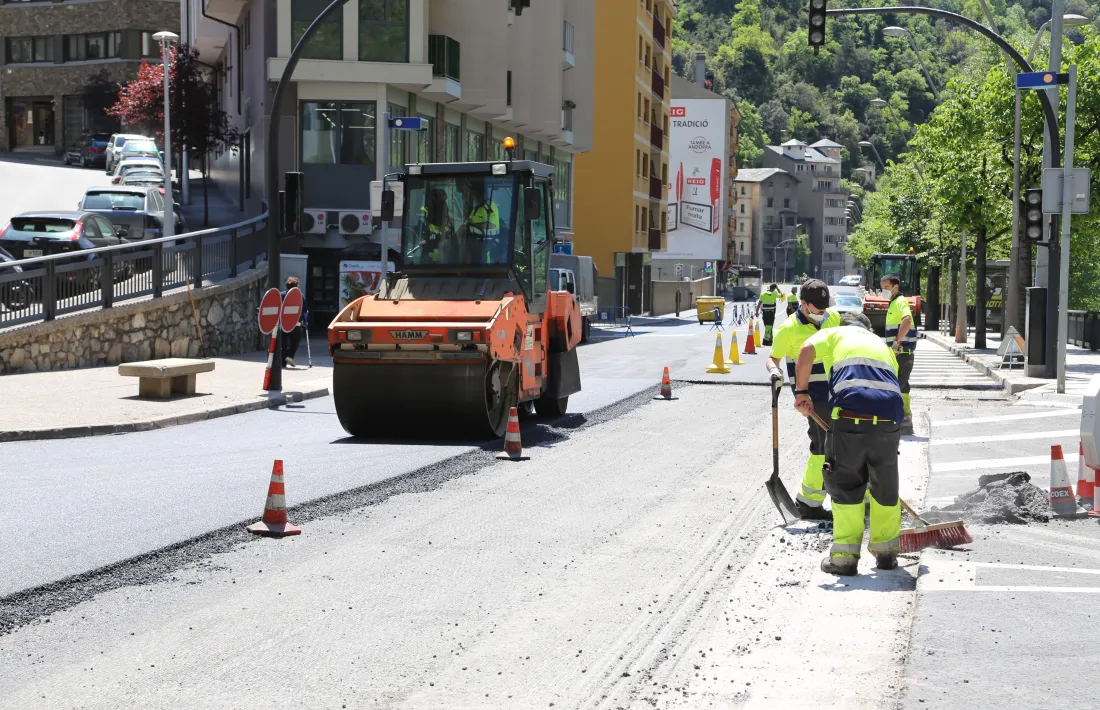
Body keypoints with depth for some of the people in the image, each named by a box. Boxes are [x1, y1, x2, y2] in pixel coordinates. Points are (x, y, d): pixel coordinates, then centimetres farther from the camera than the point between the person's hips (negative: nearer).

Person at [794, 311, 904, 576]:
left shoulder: (835, 333, 22)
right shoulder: (882, 344, 35)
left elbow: (807, 350, 0)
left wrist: (801, 391, 5)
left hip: (851, 414, -3)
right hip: (888, 416, 3)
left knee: (845, 484, 8)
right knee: (886, 485, 17)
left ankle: (845, 555, 9)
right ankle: (886, 551, 27)